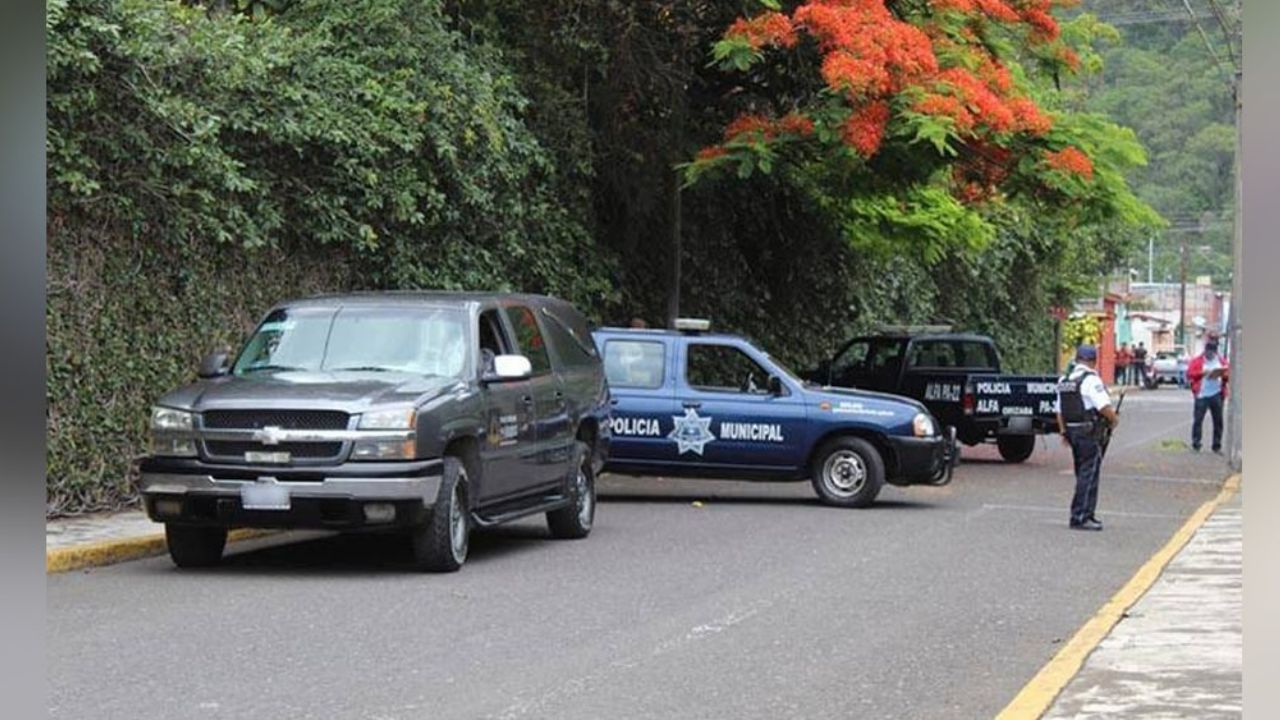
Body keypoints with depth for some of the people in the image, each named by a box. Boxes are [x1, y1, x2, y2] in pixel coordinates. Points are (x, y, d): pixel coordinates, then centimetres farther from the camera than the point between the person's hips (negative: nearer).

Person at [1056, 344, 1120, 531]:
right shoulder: (1091, 380, -14)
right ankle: (1080, 518, -7)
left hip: (1072, 431, 8)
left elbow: (1060, 411, 16)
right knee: (1089, 475, -5)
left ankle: (1086, 514, 22)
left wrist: (1063, 432, 21)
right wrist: (1114, 419, -2)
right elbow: (1104, 406, -19)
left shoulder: (1064, 381, 12)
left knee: (1082, 474, 16)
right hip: (1090, 432, -8)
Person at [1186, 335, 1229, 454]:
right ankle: (1196, 445, -2)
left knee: (1218, 421, 4)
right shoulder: (1197, 361, 5)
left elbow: (1229, 373, 12)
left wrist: (1224, 374, -10)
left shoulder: (1221, 361, 13)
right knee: (1198, 420, -6)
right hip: (1201, 395, -3)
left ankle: (1217, 446, 11)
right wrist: (1203, 373, -15)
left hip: (1217, 395, 3)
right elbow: (1190, 374, -4)